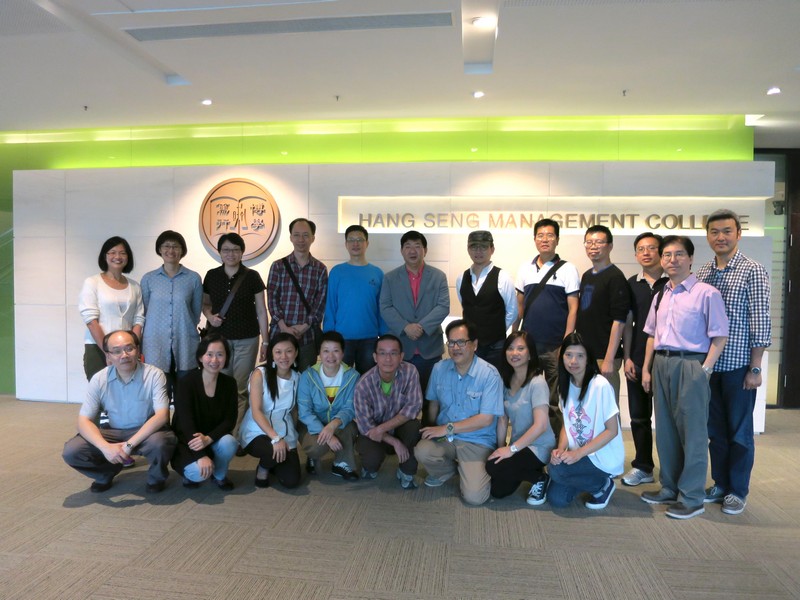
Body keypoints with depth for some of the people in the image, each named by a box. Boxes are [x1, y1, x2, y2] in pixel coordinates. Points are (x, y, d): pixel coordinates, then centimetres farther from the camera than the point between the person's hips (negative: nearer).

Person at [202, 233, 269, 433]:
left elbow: (261, 311, 2)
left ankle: (237, 432, 10)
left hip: (246, 340, -2)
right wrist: (210, 316, -6)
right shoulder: (212, 276, 5)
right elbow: (205, 303, 18)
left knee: (241, 390, 1)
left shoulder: (252, 276, -1)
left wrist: (265, 342, -1)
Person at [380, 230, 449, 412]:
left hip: (430, 347, 0)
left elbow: (443, 307, -5)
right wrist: (405, 327, -17)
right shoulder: (390, 278, 6)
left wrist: (422, 326, -17)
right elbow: (385, 308, -2)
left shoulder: (438, 276, 5)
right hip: (400, 348, 0)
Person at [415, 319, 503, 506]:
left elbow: (486, 419, -18)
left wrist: (447, 428, -18)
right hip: (444, 436, 4)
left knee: (474, 496, -21)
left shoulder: (489, 374, -15)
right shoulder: (439, 369, -1)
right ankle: (446, 470, 8)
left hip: (478, 441, -3)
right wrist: (432, 431, 2)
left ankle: (480, 471, 16)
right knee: (422, 450, -29)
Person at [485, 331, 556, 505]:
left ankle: (540, 479, -1)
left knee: (494, 467, -25)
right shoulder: (506, 380, 3)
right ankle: (529, 471, 24)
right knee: (498, 491, -1)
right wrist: (501, 447, -4)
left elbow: (541, 425, -24)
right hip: (517, 446, 7)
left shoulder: (537, 383, -19)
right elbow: (503, 418, 4)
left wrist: (511, 448, -22)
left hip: (539, 448, -7)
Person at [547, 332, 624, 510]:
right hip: (577, 454, 6)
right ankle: (592, 481, 17)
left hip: (604, 457, -6)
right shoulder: (565, 385, 2)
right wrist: (561, 449, -13)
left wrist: (579, 453, -22)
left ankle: (603, 485, -1)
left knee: (556, 470, -27)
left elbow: (612, 430, -15)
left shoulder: (600, 385, -18)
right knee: (556, 499, -10)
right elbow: (567, 424, 7)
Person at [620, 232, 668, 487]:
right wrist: (627, 357, 2)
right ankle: (643, 467, 22)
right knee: (639, 416, 10)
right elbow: (627, 323, 9)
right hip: (637, 361, 4)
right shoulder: (631, 284, 9)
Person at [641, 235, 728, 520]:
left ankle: (692, 497, 17)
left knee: (692, 432, 3)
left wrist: (705, 369, -13)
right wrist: (646, 368, 12)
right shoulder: (661, 295, 11)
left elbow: (719, 337, -9)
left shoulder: (706, 293, -8)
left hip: (690, 365, -6)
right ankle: (669, 488, 30)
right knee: (665, 430, 15)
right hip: (661, 364, 7)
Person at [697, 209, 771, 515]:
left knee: (739, 431, 8)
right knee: (715, 429, 14)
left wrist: (755, 368, -12)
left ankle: (738, 491, 22)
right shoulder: (701, 274, 7)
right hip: (708, 364, 4)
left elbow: (760, 322, -10)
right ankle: (720, 484, 28)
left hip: (738, 365, -4)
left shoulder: (753, 272, -7)